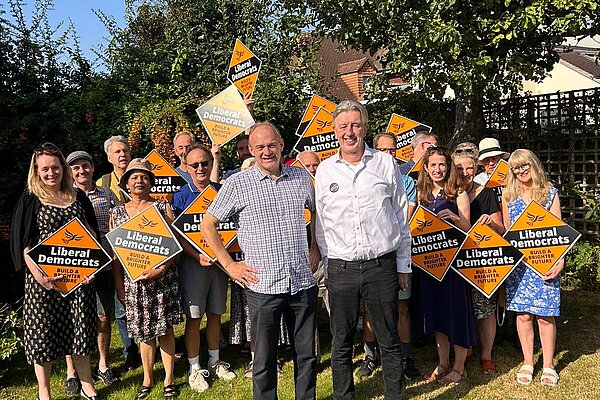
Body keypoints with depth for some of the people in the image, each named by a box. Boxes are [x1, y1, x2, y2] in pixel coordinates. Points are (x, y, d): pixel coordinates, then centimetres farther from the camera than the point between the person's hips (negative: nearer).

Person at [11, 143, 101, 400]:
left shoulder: (78, 197, 9)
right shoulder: (30, 201, 0)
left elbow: (92, 234, 13)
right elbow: (23, 244, -5)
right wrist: (39, 275, -17)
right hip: (44, 277, -3)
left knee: (80, 328, 9)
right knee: (43, 331, 4)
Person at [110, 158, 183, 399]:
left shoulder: (163, 207, 1)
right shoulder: (117, 212, 7)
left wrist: (161, 269, -16)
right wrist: (118, 284, -1)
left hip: (162, 277, -2)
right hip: (133, 280, 2)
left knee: (165, 328, 3)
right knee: (144, 331, 9)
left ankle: (169, 380, 16)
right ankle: (147, 380, 24)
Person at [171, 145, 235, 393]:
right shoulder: (181, 196, -4)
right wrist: (198, 256, -21)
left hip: (220, 259, 3)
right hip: (193, 261, -3)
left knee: (215, 313, 13)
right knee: (194, 316, 3)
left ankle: (214, 361, 29)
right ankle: (194, 369, 16)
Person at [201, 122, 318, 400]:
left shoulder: (301, 177, 6)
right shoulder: (237, 184, -4)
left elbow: (318, 212, 24)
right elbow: (207, 225, 2)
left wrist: (316, 249, 15)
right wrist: (229, 265, -2)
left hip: (303, 282, 3)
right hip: (262, 285, -3)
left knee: (307, 354, 14)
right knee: (264, 358, 7)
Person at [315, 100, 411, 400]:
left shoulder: (386, 164, 4)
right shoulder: (324, 170, 6)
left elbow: (401, 216, 7)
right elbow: (320, 224, 11)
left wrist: (402, 265, 7)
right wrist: (326, 268, 8)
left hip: (381, 266, -1)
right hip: (341, 269, 1)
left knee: (389, 341, 9)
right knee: (341, 343, 10)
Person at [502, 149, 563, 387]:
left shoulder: (550, 193, 3)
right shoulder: (508, 195, 7)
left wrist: (560, 260, -10)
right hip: (518, 262, 2)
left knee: (545, 315, 1)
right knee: (523, 314, 5)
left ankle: (548, 365, 16)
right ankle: (527, 363, 19)